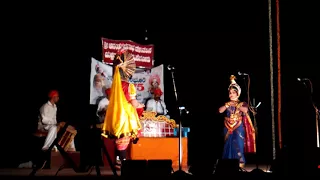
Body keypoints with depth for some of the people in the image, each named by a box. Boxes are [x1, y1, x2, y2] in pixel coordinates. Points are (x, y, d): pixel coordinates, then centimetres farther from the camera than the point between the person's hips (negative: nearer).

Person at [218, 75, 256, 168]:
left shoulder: (242, 103, 2)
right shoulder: (226, 104, 9)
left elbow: (245, 110, -18)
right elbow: (220, 111, -6)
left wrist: (236, 105, -17)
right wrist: (227, 105, -16)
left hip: (238, 128, -3)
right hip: (228, 128, 3)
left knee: (238, 144, -11)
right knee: (228, 144, 2)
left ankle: (240, 161, -6)